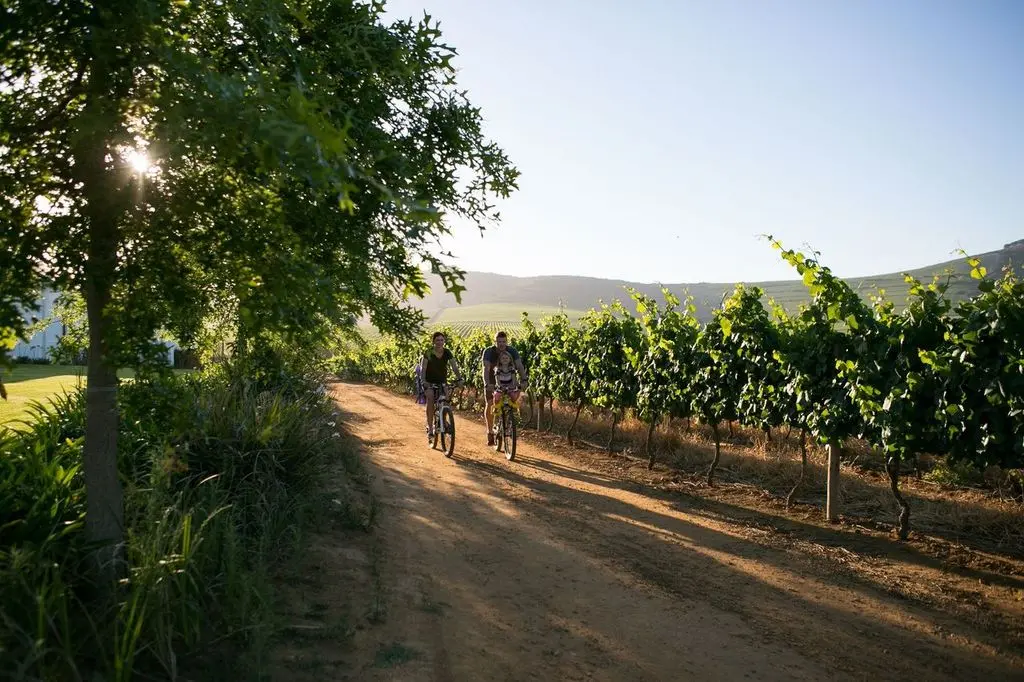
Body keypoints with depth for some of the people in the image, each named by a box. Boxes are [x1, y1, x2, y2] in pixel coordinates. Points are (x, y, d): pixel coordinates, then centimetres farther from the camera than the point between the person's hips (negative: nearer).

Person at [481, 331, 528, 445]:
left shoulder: (512, 351, -20)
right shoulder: (489, 351, -24)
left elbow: (519, 366, -30)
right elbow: (486, 368, -36)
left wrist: (524, 380, -47)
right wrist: (487, 383, -52)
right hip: (492, 380, -1)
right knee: (489, 404, -9)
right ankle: (490, 432, 4)